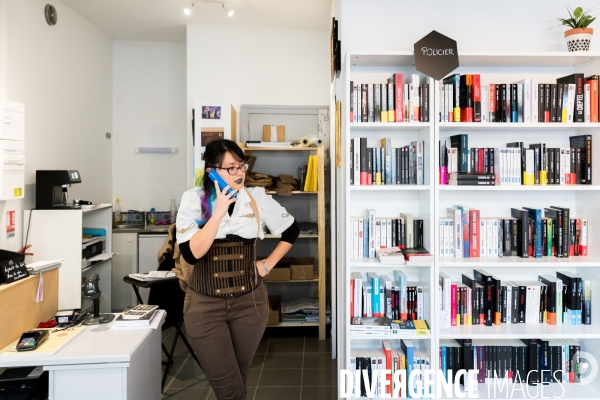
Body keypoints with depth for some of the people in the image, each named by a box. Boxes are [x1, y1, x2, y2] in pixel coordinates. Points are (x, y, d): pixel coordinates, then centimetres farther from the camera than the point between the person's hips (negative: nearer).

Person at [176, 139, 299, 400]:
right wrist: (218, 212, -24)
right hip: (205, 305, -2)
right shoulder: (193, 201, -8)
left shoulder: (257, 198, -4)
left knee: (237, 379, 17)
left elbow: (291, 231, 11)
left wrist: (268, 264, 3)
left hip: (249, 301, 2)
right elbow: (191, 254, -19)